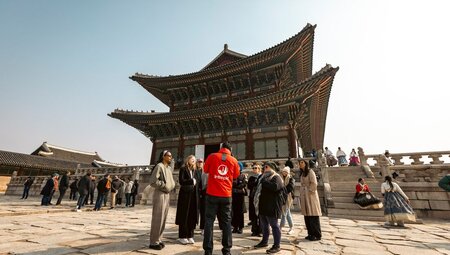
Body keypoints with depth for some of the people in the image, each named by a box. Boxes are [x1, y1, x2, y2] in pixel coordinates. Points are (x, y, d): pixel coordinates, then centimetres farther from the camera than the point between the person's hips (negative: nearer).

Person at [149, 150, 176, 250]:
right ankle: (153, 242, 11)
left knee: (163, 219, 13)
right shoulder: (159, 166, -11)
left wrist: (171, 186, 3)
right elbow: (153, 181, -17)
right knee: (157, 219, -1)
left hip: (167, 194, 8)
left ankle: (158, 239, 25)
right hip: (160, 194, -8)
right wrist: (164, 185, -13)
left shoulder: (170, 168, 11)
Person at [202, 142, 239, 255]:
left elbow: (206, 170, 11)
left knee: (209, 220, 7)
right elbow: (236, 175, 13)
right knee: (226, 222, 11)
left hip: (212, 194, -1)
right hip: (226, 195, 1)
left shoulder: (212, 156, -3)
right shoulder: (233, 160, 0)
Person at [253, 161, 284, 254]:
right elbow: (260, 188, 27)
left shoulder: (276, 177, -9)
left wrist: (264, 181, -20)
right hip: (263, 205, 9)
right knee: (264, 225, 17)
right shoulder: (265, 177, 19)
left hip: (272, 206, -9)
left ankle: (276, 246, 7)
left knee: (274, 225, -1)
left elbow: (275, 187, -29)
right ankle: (264, 241, 30)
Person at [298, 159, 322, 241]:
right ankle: (311, 233, 20)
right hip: (304, 197, 8)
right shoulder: (302, 174, 16)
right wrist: (301, 196, 12)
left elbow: (314, 184, -15)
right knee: (307, 216, 10)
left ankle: (317, 235, 7)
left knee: (313, 215, -2)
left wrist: (310, 191, -13)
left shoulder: (310, 172, -8)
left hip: (310, 196, -8)